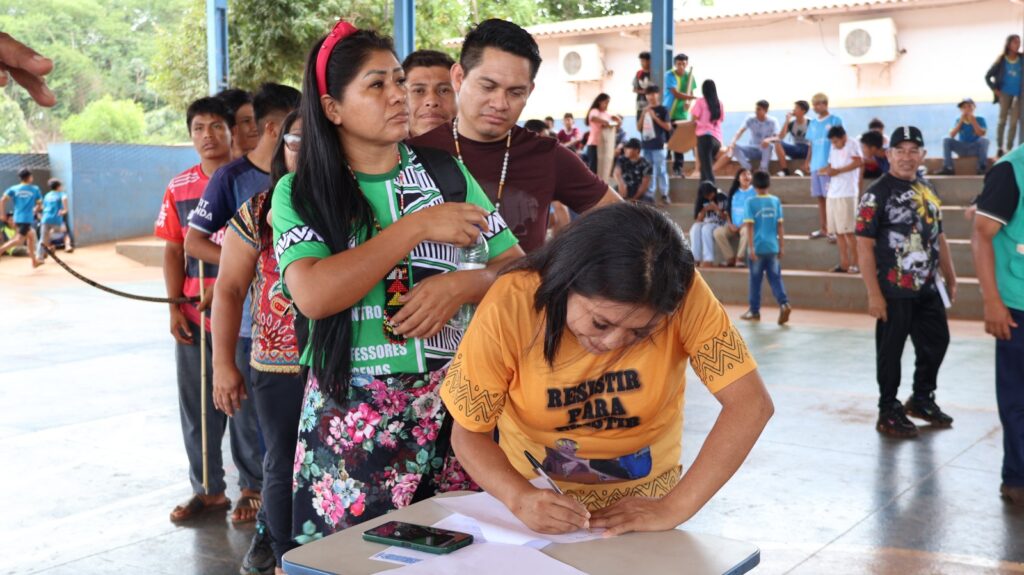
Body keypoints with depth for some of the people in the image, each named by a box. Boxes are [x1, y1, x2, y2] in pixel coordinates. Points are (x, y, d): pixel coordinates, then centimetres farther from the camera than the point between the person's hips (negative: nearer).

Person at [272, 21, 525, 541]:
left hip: (450, 401, 2)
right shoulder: (299, 193, -2)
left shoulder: (446, 173, 4)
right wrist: (417, 227, -16)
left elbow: (517, 269, 4)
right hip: (350, 416, -2)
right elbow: (313, 295, -19)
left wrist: (460, 286, -16)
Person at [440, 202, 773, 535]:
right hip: (539, 495, 0)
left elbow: (751, 403, -20)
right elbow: (468, 434, -13)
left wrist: (674, 508, -26)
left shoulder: (684, 297, -21)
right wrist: (520, 499, -30)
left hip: (642, 504, 0)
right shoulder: (509, 307, -22)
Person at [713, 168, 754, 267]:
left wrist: (745, 224, -15)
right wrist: (730, 224, -4)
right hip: (733, 226, 4)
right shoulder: (734, 192, 12)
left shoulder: (755, 192, 1)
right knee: (718, 232, -23)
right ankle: (730, 258, -21)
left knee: (747, 231, -39)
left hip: (747, 225, -4)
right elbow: (728, 210, 11)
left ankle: (740, 258, -29)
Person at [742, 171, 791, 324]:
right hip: (773, 247, 3)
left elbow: (750, 226, -10)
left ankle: (754, 311, 15)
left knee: (755, 279, 7)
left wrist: (750, 247, -9)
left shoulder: (751, 202, -6)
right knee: (775, 277, 6)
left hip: (758, 247, -2)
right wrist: (782, 245, 10)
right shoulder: (775, 201, 3)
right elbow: (779, 225, 4)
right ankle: (784, 303, -14)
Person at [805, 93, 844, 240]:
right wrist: (807, 162, 14)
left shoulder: (835, 121, -4)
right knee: (820, 198, 9)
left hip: (829, 165, -6)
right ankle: (822, 229, 15)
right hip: (816, 165, 6)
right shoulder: (813, 123, 13)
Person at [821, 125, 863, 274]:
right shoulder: (833, 148, 18)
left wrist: (837, 170, -16)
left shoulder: (852, 145, -4)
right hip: (833, 193, 7)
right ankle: (844, 264, 10)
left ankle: (854, 264, -1)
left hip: (847, 194, -7)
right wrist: (827, 169, -1)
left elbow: (859, 162, -16)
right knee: (838, 232, 6)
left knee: (848, 231, -7)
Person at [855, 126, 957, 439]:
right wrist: (874, 294, -19)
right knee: (890, 351, 2)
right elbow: (864, 246, -15)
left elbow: (938, 237, 19)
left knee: (937, 342, 15)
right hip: (894, 291, -7)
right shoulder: (876, 194, -12)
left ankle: (922, 399, 35)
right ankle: (889, 412, 15)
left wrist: (950, 278, 16)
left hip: (928, 289, 7)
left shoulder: (928, 190, 11)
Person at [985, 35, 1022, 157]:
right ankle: (999, 148, 8)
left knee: (1014, 122, 0)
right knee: (1002, 120, 1)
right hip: (1005, 93, -1)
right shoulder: (1001, 60, -4)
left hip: (1018, 95, 1)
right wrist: (995, 90, -4)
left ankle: (1009, 149, 5)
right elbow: (987, 76, 2)